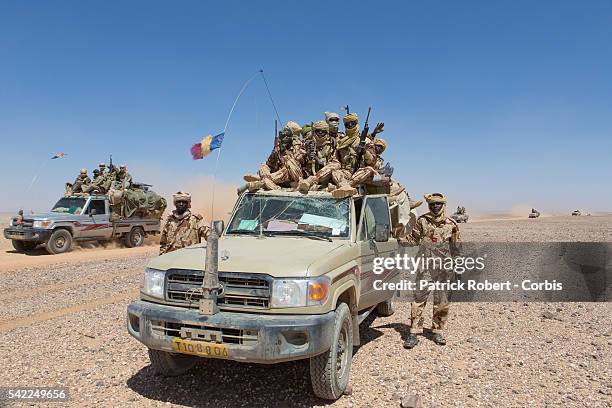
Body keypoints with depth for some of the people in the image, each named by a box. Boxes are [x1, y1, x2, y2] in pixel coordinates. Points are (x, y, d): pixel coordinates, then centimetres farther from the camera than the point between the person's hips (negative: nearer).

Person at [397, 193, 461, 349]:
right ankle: (414, 333, 0)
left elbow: (456, 247, 11)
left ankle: (437, 332, 23)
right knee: (419, 298, -4)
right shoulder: (422, 221, 2)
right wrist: (399, 239, -6)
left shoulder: (451, 224, 4)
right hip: (425, 267, -1)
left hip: (444, 267, 2)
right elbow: (413, 239, 7)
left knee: (442, 301, 9)